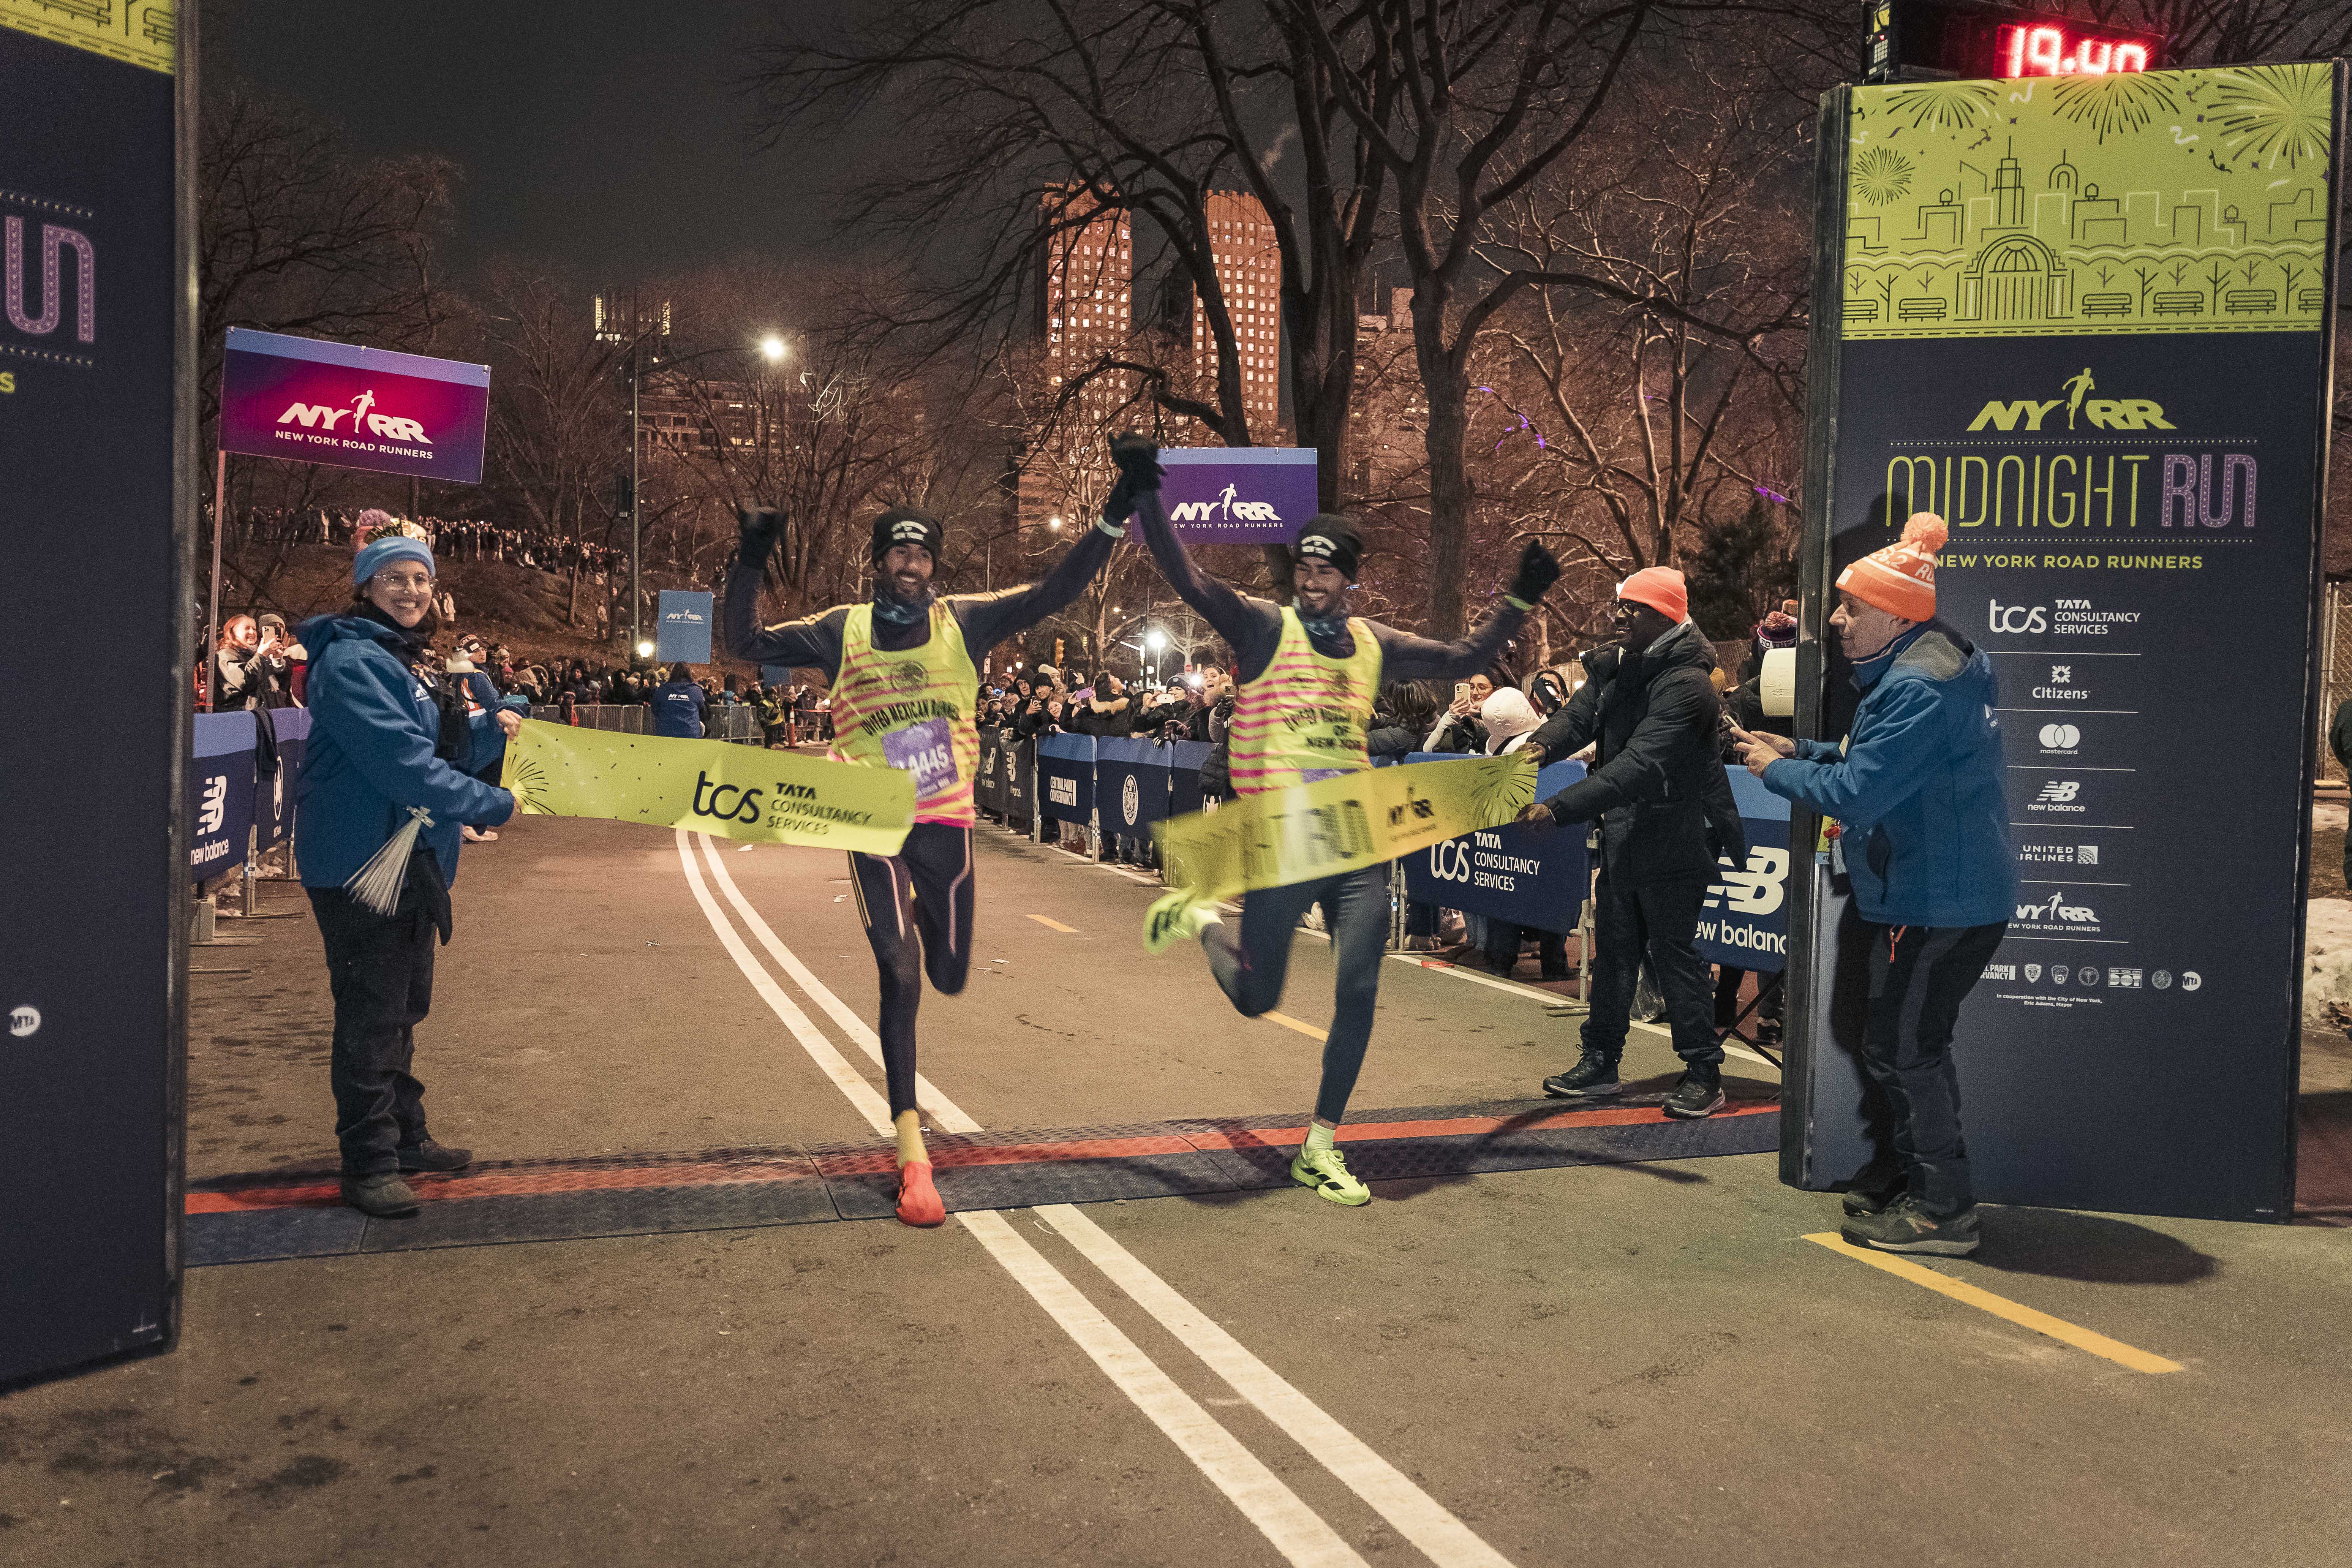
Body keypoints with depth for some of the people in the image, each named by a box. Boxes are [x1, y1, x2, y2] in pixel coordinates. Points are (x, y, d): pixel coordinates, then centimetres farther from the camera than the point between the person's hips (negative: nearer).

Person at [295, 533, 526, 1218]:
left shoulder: (402, 661, 17)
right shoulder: (351, 661, -15)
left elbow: (439, 752, 18)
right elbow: (401, 763, -23)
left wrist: (492, 727, 0)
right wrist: (492, 805, -17)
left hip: (411, 865, 10)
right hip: (361, 865, -10)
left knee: (403, 1008, 18)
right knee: (371, 1017, -4)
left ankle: (405, 1136, 30)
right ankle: (369, 1165, 4)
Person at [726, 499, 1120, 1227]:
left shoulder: (963, 620, 2)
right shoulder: (841, 631, 2)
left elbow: (1051, 593, -5)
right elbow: (748, 645, 1)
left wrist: (1111, 525, -15)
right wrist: (750, 563, -11)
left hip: (947, 820, 2)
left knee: (949, 976, 10)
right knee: (900, 975, -9)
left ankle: (924, 914, 51)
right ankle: (912, 1155, -2)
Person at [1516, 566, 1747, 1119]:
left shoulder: (1685, 685, -21)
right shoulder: (1617, 667, 8)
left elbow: (1636, 767, -30)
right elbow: (1580, 716, -2)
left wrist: (1557, 808, -37)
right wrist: (1540, 745, -26)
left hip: (1674, 843, -8)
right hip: (1623, 839, 8)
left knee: (1674, 951, -1)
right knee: (1613, 949, 14)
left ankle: (1703, 1073, 12)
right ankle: (1600, 1063, 26)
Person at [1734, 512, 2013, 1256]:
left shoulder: (1918, 688, -24)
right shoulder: (1925, 665, 11)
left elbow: (1857, 796, -26)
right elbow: (1879, 762, 21)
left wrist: (1778, 771, -11)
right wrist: (1802, 750, 10)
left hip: (1937, 903, -11)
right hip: (1941, 892, 11)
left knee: (1903, 1048, -3)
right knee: (1906, 1042, 21)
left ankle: (1942, 1211, 6)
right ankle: (1899, 1173, 35)